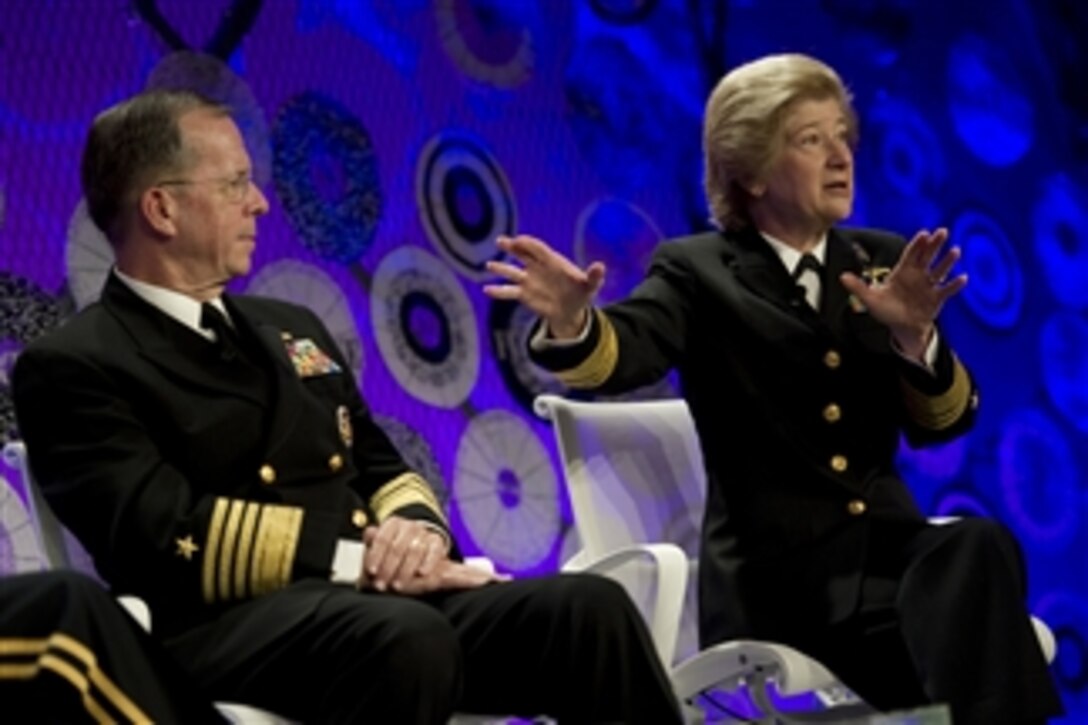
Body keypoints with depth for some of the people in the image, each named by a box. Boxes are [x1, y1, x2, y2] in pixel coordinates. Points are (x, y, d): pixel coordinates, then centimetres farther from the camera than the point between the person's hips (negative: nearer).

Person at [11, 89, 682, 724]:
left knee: (589, 608, -21)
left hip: (386, 604, 7)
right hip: (234, 627, -7)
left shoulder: (292, 329, 26)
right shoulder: (73, 367, 2)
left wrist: (417, 531, -2)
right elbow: (164, 535, -12)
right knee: (405, 638, -39)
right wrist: (357, 557, -16)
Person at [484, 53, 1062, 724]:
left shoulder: (883, 261, 16)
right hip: (775, 569, -4)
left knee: (979, 548, -30)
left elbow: (942, 422, 6)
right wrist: (572, 323, -42)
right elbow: (626, 354, -18)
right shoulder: (699, 270, 4)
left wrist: (914, 335, -16)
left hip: (885, 545, 4)